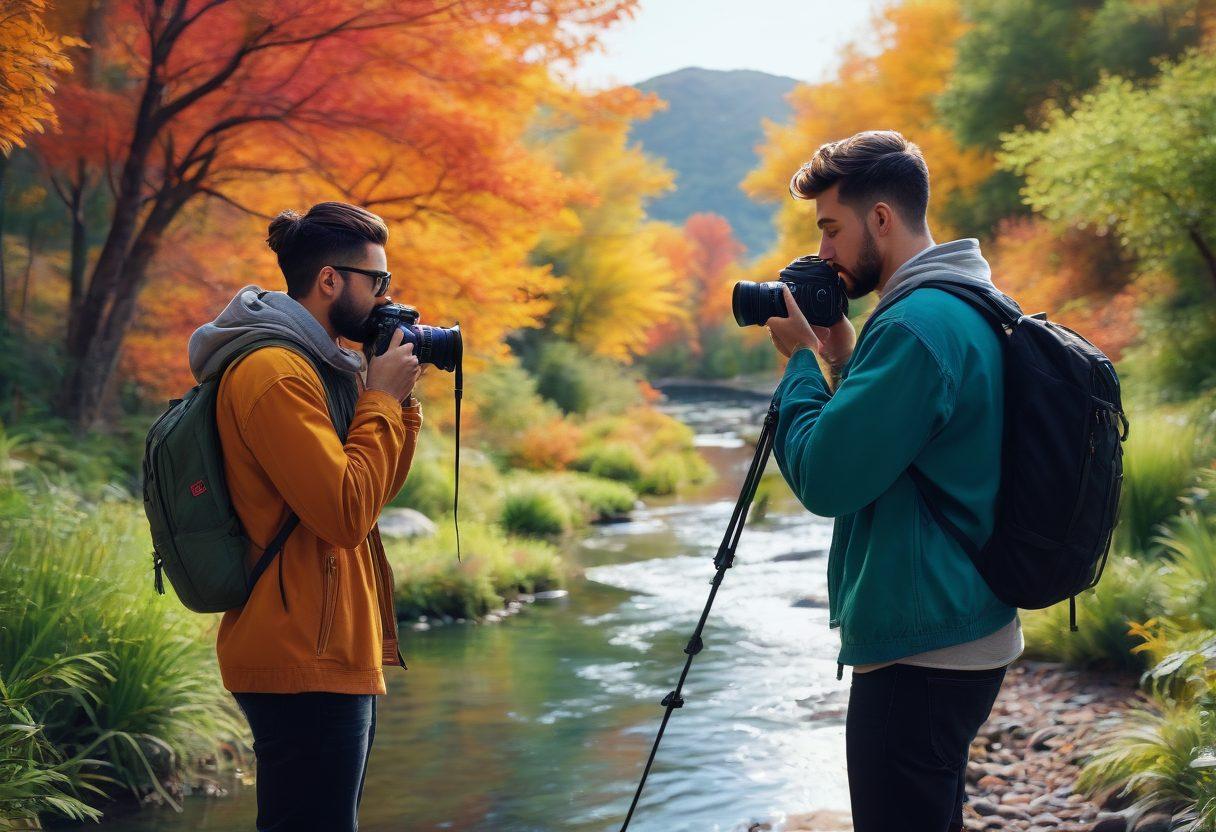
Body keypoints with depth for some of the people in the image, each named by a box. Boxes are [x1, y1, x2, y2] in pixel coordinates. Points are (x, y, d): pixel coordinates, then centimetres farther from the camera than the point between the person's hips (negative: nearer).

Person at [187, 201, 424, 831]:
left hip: (333, 653, 11)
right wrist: (382, 400, -13)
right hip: (307, 661, -11)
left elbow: (377, 489, 20)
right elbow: (347, 513, -23)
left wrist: (400, 401, 7)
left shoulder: (314, 364, 16)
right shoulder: (273, 370, -17)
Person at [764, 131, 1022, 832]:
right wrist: (844, 361, 9)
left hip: (921, 654, -11)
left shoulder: (916, 325, -20)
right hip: (972, 637, 11)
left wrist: (803, 357, -8)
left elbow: (824, 478, -21)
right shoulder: (971, 309, 13)